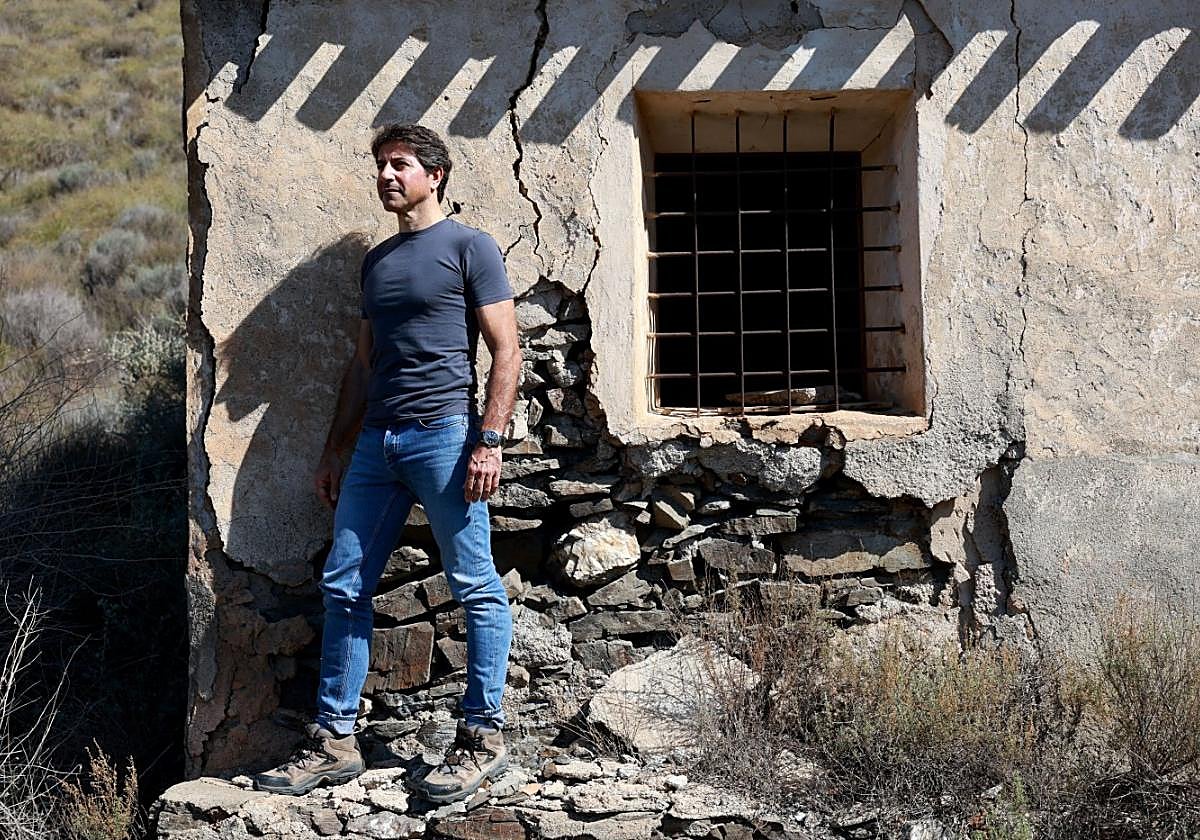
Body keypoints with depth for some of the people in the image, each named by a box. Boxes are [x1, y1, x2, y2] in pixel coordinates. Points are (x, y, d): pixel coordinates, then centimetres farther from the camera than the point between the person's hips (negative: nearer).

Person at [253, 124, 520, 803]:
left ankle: (484, 737, 2)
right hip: (376, 441, 7)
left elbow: (506, 351, -5)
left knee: (476, 588, -3)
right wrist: (336, 451, 18)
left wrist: (489, 440, -14)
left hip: (444, 434, -7)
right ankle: (335, 740, 8)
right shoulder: (378, 261, 21)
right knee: (344, 587, 3)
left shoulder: (469, 248, 1)